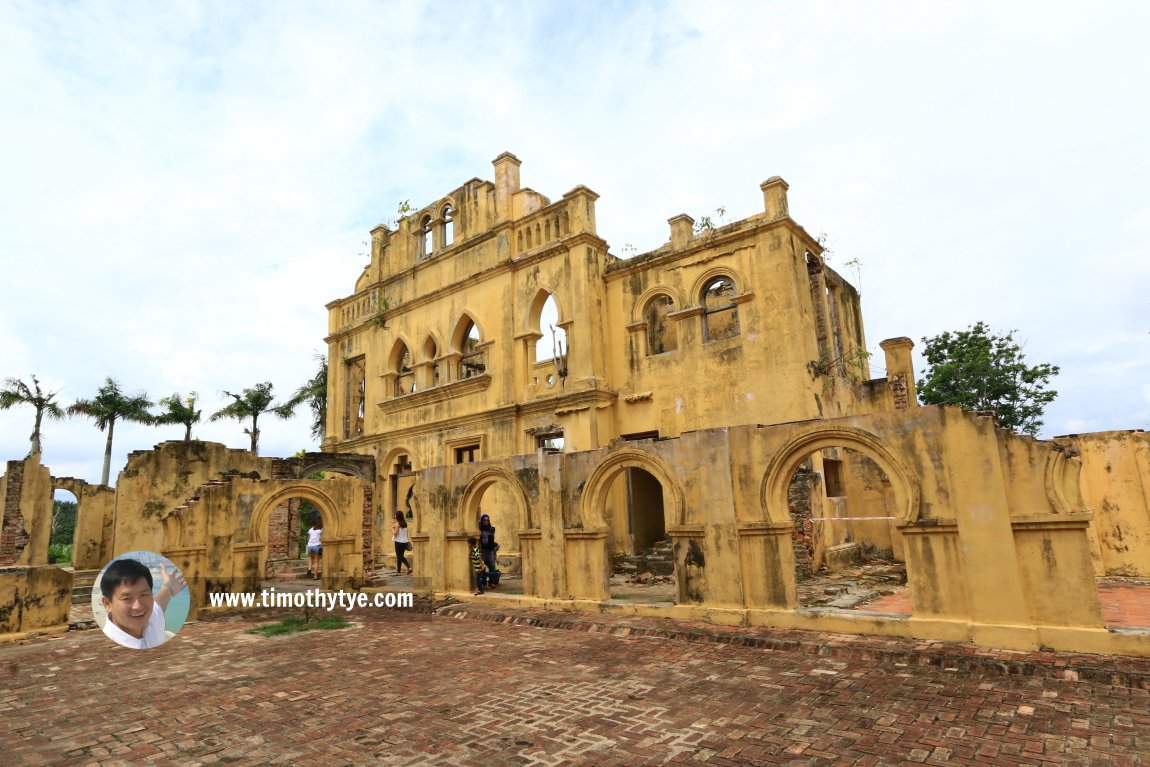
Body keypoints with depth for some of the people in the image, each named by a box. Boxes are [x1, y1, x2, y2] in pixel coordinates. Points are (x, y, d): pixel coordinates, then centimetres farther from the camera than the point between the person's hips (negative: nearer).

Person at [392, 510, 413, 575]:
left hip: (399, 542, -7)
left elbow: (395, 533, -16)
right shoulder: (405, 523, 7)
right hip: (405, 542, 7)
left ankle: (399, 572, 7)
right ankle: (409, 567, 3)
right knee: (402, 556, 17)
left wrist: (392, 528, -1)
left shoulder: (397, 524, -13)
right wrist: (408, 540, 18)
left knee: (399, 557, 2)